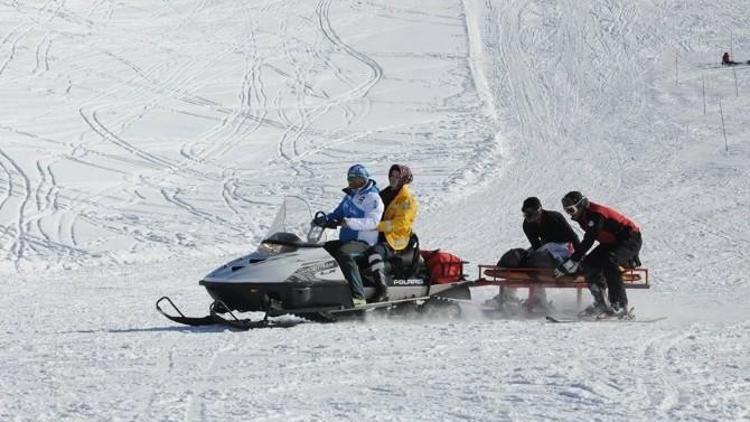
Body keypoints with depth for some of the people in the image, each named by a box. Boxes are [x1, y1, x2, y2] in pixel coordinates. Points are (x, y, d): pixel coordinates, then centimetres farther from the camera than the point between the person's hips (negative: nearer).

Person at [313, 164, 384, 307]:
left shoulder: (372, 198, -9)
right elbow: (338, 213, 26)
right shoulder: (350, 196, 19)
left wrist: (349, 222, -35)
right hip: (346, 240, 10)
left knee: (343, 255, -36)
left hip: (363, 241, -10)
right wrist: (324, 219, 5)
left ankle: (358, 296, -42)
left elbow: (372, 221, -23)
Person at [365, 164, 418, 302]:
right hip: (380, 236, 8)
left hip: (395, 240, -8)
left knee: (375, 251, -38)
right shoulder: (385, 194, 19)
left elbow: (400, 223, -18)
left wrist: (378, 226, -27)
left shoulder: (407, 199, -6)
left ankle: (382, 288, -42)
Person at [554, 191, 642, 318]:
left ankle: (620, 306, -31)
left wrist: (569, 264, -31)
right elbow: (587, 241, 14)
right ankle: (600, 303, 1)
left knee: (609, 262, -32)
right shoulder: (584, 217, 3)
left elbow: (587, 242, -31)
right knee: (589, 264, -6)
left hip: (631, 239, -10)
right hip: (612, 242, 10)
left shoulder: (595, 215, -27)